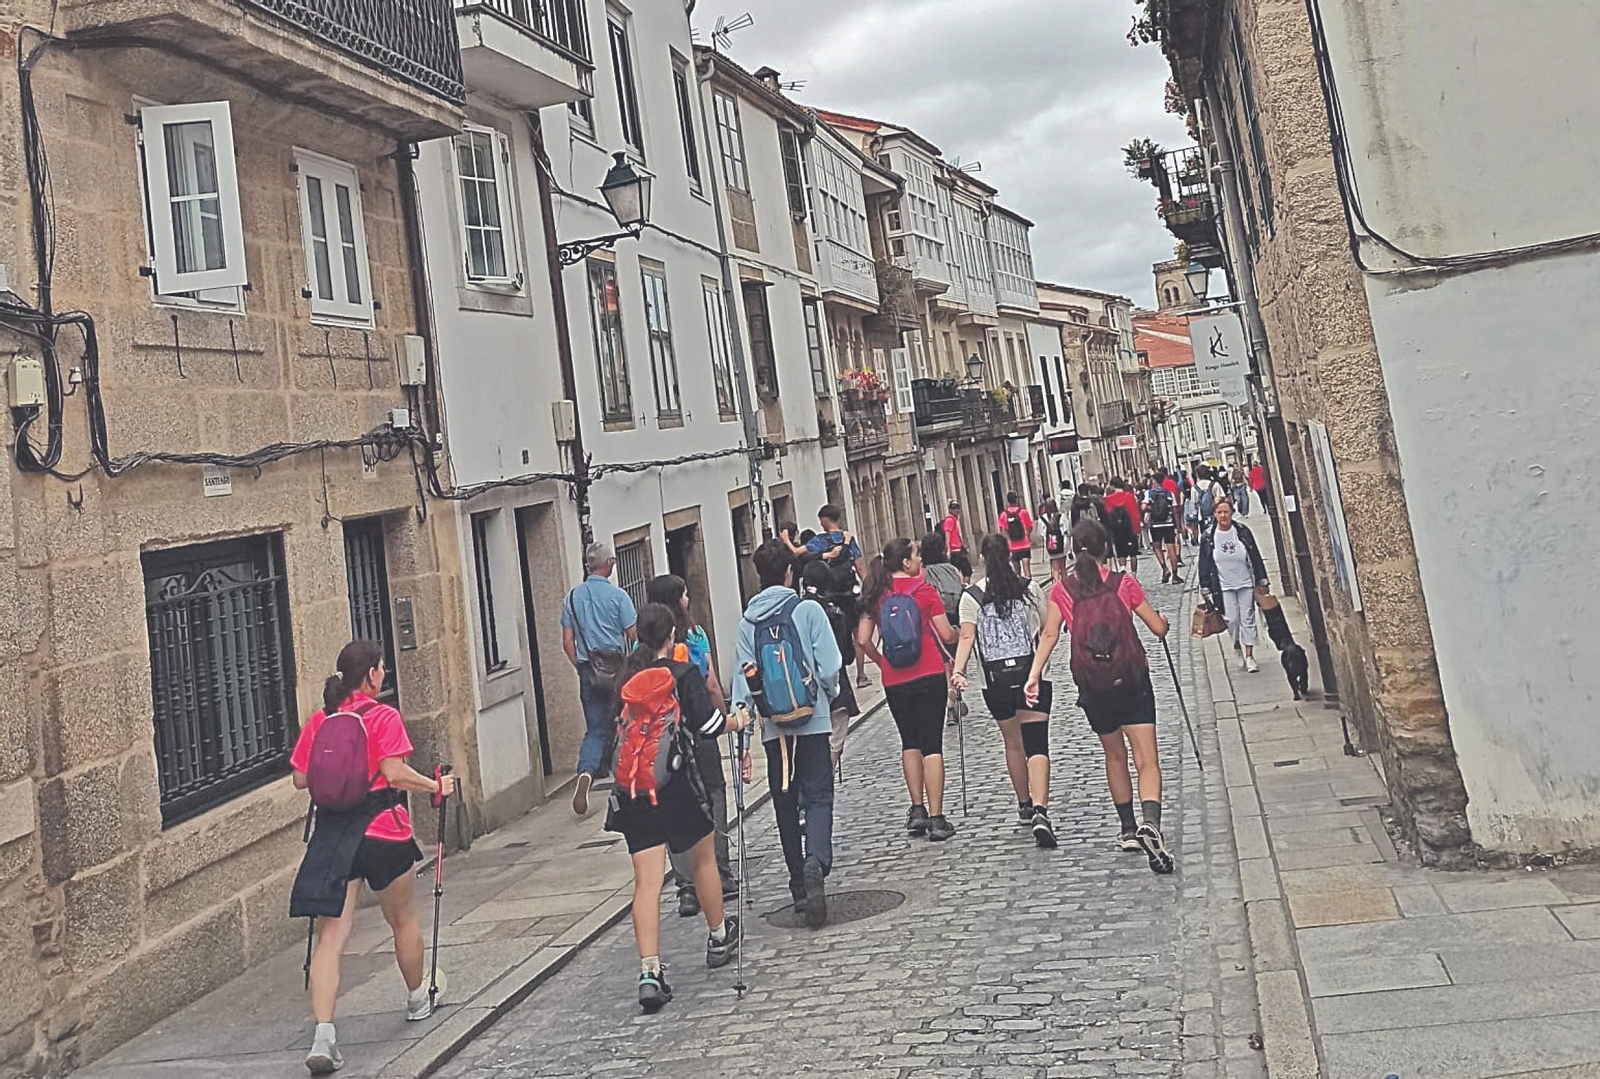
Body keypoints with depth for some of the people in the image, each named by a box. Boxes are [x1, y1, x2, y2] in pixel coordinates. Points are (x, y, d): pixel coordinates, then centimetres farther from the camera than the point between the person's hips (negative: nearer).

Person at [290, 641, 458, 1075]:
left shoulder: (318, 721, 5)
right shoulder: (384, 718, -9)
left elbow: (301, 779, 5)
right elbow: (395, 773, -17)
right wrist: (437, 786, -3)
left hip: (332, 832, 3)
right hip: (383, 831, -3)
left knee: (330, 934, -1)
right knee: (401, 918, 19)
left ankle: (323, 1033, -13)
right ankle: (418, 997, 40)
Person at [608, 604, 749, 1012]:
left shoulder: (627, 677, 7)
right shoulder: (684, 674, -6)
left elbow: (620, 724, 11)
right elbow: (708, 723, -10)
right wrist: (737, 721, 7)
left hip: (633, 790, 3)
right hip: (678, 783, -3)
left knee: (646, 881, 0)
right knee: (703, 859, 21)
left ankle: (650, 972, -10)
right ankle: (719, 939, 37)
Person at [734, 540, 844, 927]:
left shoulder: (747, 622, 2)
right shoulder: (808, 610, -6)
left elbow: (742, 678, -1)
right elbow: (830, 667, -8)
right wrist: (829, 696, 13)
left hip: (773, 728, 3)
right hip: (813, 721, -3)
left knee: (786, 803, 14)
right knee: (818, 797, 0)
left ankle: (799, 883, 20)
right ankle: (815, 864, -24)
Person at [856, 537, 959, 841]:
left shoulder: (876, 595, 2)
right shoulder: (924, 590, -6)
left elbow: (863, 640, 0)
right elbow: (947, 635, -6)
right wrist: (955, 633, 17)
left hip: (894, 681, 3)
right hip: (930, 676, -3)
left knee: (909, 742, 18)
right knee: (932, 745, 1)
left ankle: (917, 810, 14)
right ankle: (936, 819, 1)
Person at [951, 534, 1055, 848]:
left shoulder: (972, 596, -1)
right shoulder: (1030, 589, 0)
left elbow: (966, 637, -13)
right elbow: (1047, 632, 4)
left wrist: (959, 670, -18)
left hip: (996, 680, 2)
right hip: (1031, 673, -1)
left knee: (1012, 743, 20)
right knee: (1036, 744, -6)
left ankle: (1025, 806, 33)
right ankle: (1040, 810, -23)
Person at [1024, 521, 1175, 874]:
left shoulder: (1061, 591, -1)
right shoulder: (1124, 583, -4)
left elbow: (1049, 635, -8)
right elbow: (1159, 628, 3)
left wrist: (1034, 675, -8)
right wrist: (1162, 619, 24)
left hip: (1092, 687, 2)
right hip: (1132, 681, -2)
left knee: (1115, 755, 21)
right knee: (1146, 760, -5)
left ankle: (1128, 830, 29)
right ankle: (1150, 825, -27)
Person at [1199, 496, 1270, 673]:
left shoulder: (1242, 531, -3)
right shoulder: (1209, 536, -3)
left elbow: (1255, 556, 3)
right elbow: (1204, 564, 2)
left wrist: (1262, 581, 3)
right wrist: (1206, 588, 1)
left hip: (1246, 583, 0)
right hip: (1224, 586, 0)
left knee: (1248, 619, 1)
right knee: (1232, 619, -5)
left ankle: (1249, 656, 7)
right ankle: (1238, 649, 20)